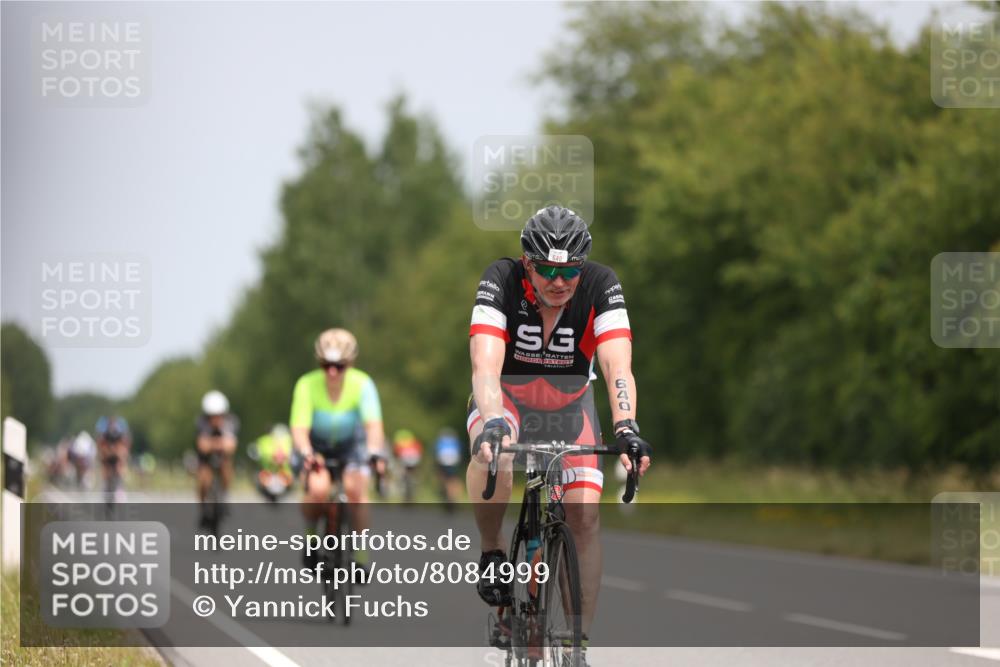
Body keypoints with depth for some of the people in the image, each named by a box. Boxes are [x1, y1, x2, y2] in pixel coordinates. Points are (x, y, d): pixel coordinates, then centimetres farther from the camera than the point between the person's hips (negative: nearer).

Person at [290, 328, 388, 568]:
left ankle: (360, 554, -12)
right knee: (318, 490, -28)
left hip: (352, 443, 0)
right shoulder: (307, 385, -26)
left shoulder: (362, 384, -25)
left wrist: (375, 451, -56)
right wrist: (306, 453, -54)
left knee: (355, 489, -25)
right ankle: (311, 534, 1)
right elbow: (299, 428, -34)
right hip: (317, 445, 0)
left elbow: (373, 423, -37)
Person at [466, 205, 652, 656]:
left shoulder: (600, 285, -23)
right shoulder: (501, 281, -27)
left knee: (585, 519, -13)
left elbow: (617, 367, -33)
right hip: (505, 397, -2)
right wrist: (494, 423, -58)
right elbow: (485, 366, -39)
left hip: (569, 403, 2)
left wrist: (626, 428, -51)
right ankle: (492, 552, -10)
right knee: (492, 457, -36)